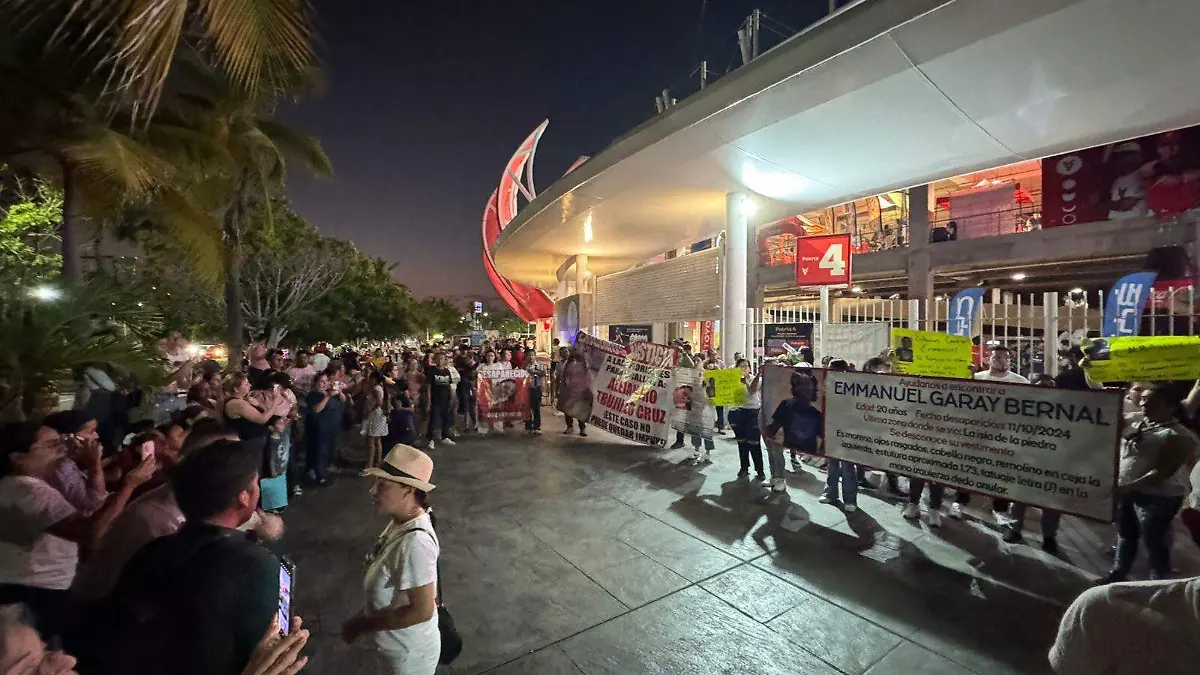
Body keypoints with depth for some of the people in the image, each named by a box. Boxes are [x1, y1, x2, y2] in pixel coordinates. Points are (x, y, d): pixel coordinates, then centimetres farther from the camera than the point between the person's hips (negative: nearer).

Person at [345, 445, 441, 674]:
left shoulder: (414, 542, -35)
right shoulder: (401, 522, -9)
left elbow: (421, 611, -31)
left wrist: (361, 625, -21)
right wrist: (364, 617, 8)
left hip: (409, 655, -7)